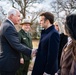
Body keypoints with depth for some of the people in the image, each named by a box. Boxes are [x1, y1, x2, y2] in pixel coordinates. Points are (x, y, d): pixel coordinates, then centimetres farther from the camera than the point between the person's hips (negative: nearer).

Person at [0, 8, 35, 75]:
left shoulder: (6, 25, 13)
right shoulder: (9, 27, -21)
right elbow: (16, 45, -26)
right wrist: (30, 52, -19)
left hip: (6, 61, 10)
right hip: (8, 63, -10)